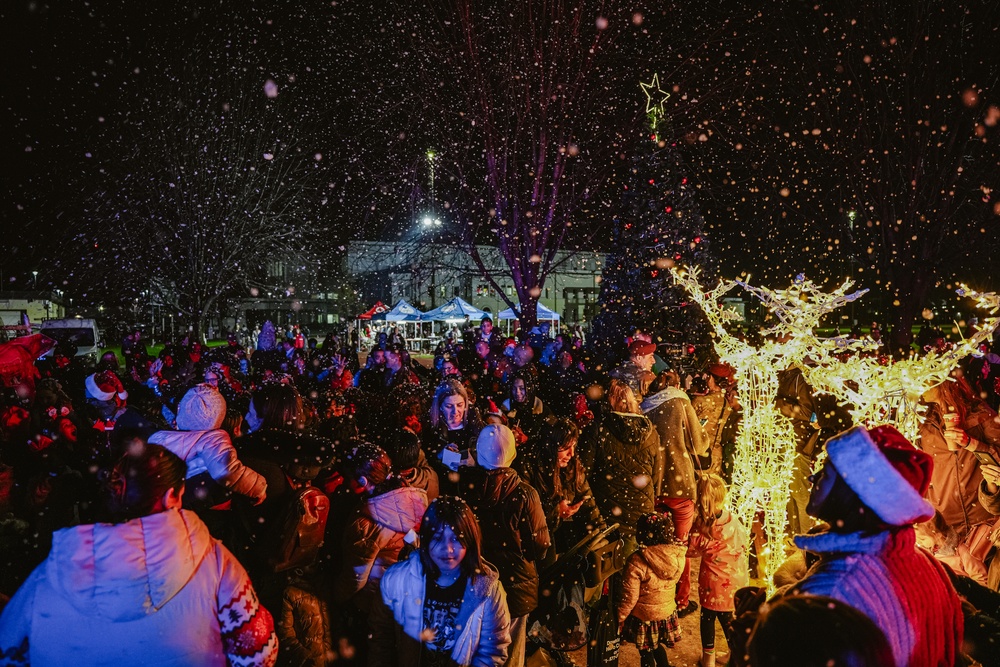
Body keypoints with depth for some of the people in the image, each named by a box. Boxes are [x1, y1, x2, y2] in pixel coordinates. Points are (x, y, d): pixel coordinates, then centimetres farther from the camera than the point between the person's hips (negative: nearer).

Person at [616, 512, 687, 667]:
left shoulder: (637, 561, -31)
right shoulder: (677, 555, -17)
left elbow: (630, 597, -23)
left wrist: (619, 618, -6)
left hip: (644, 617, -4)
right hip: (667, 612, 5)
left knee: (646, 653, 19)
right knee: (658, 646, 30)